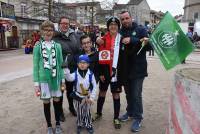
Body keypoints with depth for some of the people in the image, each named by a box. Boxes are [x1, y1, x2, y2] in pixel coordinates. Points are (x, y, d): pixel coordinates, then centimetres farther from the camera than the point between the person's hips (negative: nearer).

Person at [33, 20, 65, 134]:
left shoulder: (57, 46, 2)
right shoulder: (38, 46, -3)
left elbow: (60, 63, 6)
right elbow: (35, 65, -1)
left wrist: (62, 79, 6)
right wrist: (36, 83, -4)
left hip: (56, 78, 1)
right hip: (44, 78, -1)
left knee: (57, 101, 10)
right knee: (46, 103, 9)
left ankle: (58, 124, 30)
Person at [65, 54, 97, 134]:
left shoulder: (90, 74, -14)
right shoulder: (75, 74, -13)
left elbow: (94, 86, -7)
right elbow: (69, 78, -35)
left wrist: (92, 97, -8)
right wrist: (66, 70, -52)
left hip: (87, 97, 0)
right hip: (77, 97, 0)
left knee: (87, 112, 13)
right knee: (79, 113, 15)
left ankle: (89, 125, 34)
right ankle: (80, 125, 38)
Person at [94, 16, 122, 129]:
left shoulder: (121, 38, -2)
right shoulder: (103, 39, -2)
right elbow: (100, 57, -2)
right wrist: (101, 72, -5)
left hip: (116, 70, -1)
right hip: (105, 70, 1)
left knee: (116, 94, 8)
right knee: (102, 92, 16)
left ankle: (116, 118, 22)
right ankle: (99, 113, 35)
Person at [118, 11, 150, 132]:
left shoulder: (141, 30, -5)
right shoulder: (120, 32, 6)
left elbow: (149, 45, -15)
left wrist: (132, 40, -25)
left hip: (138, 69, -4)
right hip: (124, 69, 4)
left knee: (136, 94, 1)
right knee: (128, 93, 17)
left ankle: (138, 118, 18)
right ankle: (130, 112, 36)